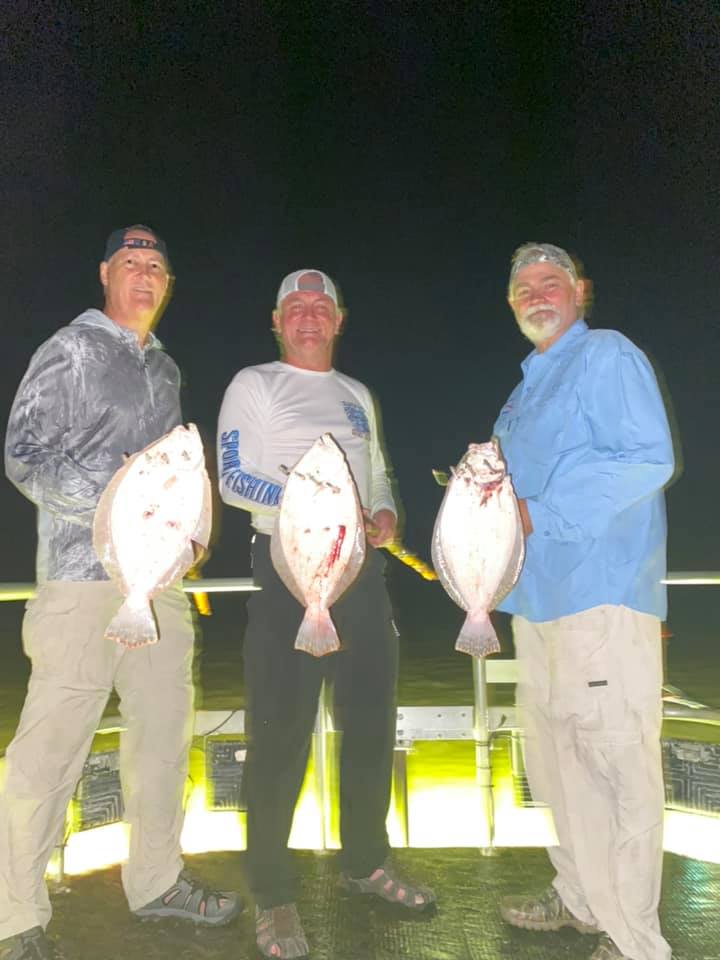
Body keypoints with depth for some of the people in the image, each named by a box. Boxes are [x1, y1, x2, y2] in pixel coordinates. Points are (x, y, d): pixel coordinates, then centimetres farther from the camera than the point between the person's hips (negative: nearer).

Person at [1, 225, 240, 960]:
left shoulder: (165, 369, 18)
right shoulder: (70, 350, -1)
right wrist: (114, 504, -18)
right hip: (84, 573, -7)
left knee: (165, 728, 13)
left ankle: (156, 880, 29)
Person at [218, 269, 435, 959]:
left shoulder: (358, 395, 18)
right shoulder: (254, 385, 1)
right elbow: (232, 478, -7)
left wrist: (385, 513, 0)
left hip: (362, 570, 6)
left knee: (371, 725, 14)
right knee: (280, 735, -2)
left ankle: (364, 862, 33)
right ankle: (272, 896, 15)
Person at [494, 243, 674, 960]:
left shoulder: (606, 356, -4)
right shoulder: (528, 384, 22)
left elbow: (647, 457, -18)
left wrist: (538, 514, -19)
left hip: (602, 592, -9)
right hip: (539, 597, 9)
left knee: (617, 762, -2)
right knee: (555, 756, 16)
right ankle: (579, 898, 33)